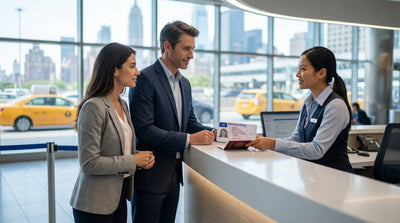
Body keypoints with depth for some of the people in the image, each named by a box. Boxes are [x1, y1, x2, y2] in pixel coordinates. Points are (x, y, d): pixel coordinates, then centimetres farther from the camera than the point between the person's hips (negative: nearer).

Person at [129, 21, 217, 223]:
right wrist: (189, 139, -22)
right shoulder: (145, 79, -15)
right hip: (150, 174, -8)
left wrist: (212, 133, -3)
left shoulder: (185, 83, 12)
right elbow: (144, 130, -22)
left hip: (174, 173, 8)